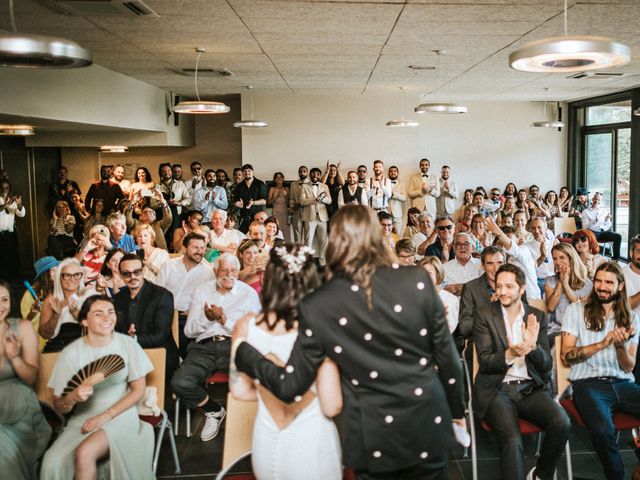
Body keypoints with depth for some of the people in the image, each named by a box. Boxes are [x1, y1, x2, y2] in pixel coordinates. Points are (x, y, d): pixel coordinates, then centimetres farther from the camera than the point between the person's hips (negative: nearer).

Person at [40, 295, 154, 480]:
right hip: (83, 418, 2)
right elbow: (59, 406, -1)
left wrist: (105, 416, -12)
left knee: (84, 453, -29)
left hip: (120, 415, -1)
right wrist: (73, 397, -25)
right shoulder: (71, 353, -5)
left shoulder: (127, 344, -5)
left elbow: (138, 390, -1)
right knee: (52, 463, -25)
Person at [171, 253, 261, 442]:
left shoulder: (249, 293, 10)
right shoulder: (202, 290, 17)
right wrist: (206, 318, -8)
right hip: (204, 346, 2)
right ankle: (214, 410, 6)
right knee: (179, 383, -25)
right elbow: (189, 331, 13)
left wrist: (225, 320, -10)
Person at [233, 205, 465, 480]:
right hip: (428, 425, 1)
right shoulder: (417, 281, -11)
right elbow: (446, 357, -3)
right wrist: (456, 409, 14)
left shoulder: (317, 306, -13)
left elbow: (289, 386, -7)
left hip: (374, 441, -1)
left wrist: (242, 351, 8)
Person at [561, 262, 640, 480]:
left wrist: (620, 346, -11)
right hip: (588, 384, -3)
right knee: (603, 430, -34)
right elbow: (567, 355, -2)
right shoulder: (577, 310, 6)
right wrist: (603, 343, -11)